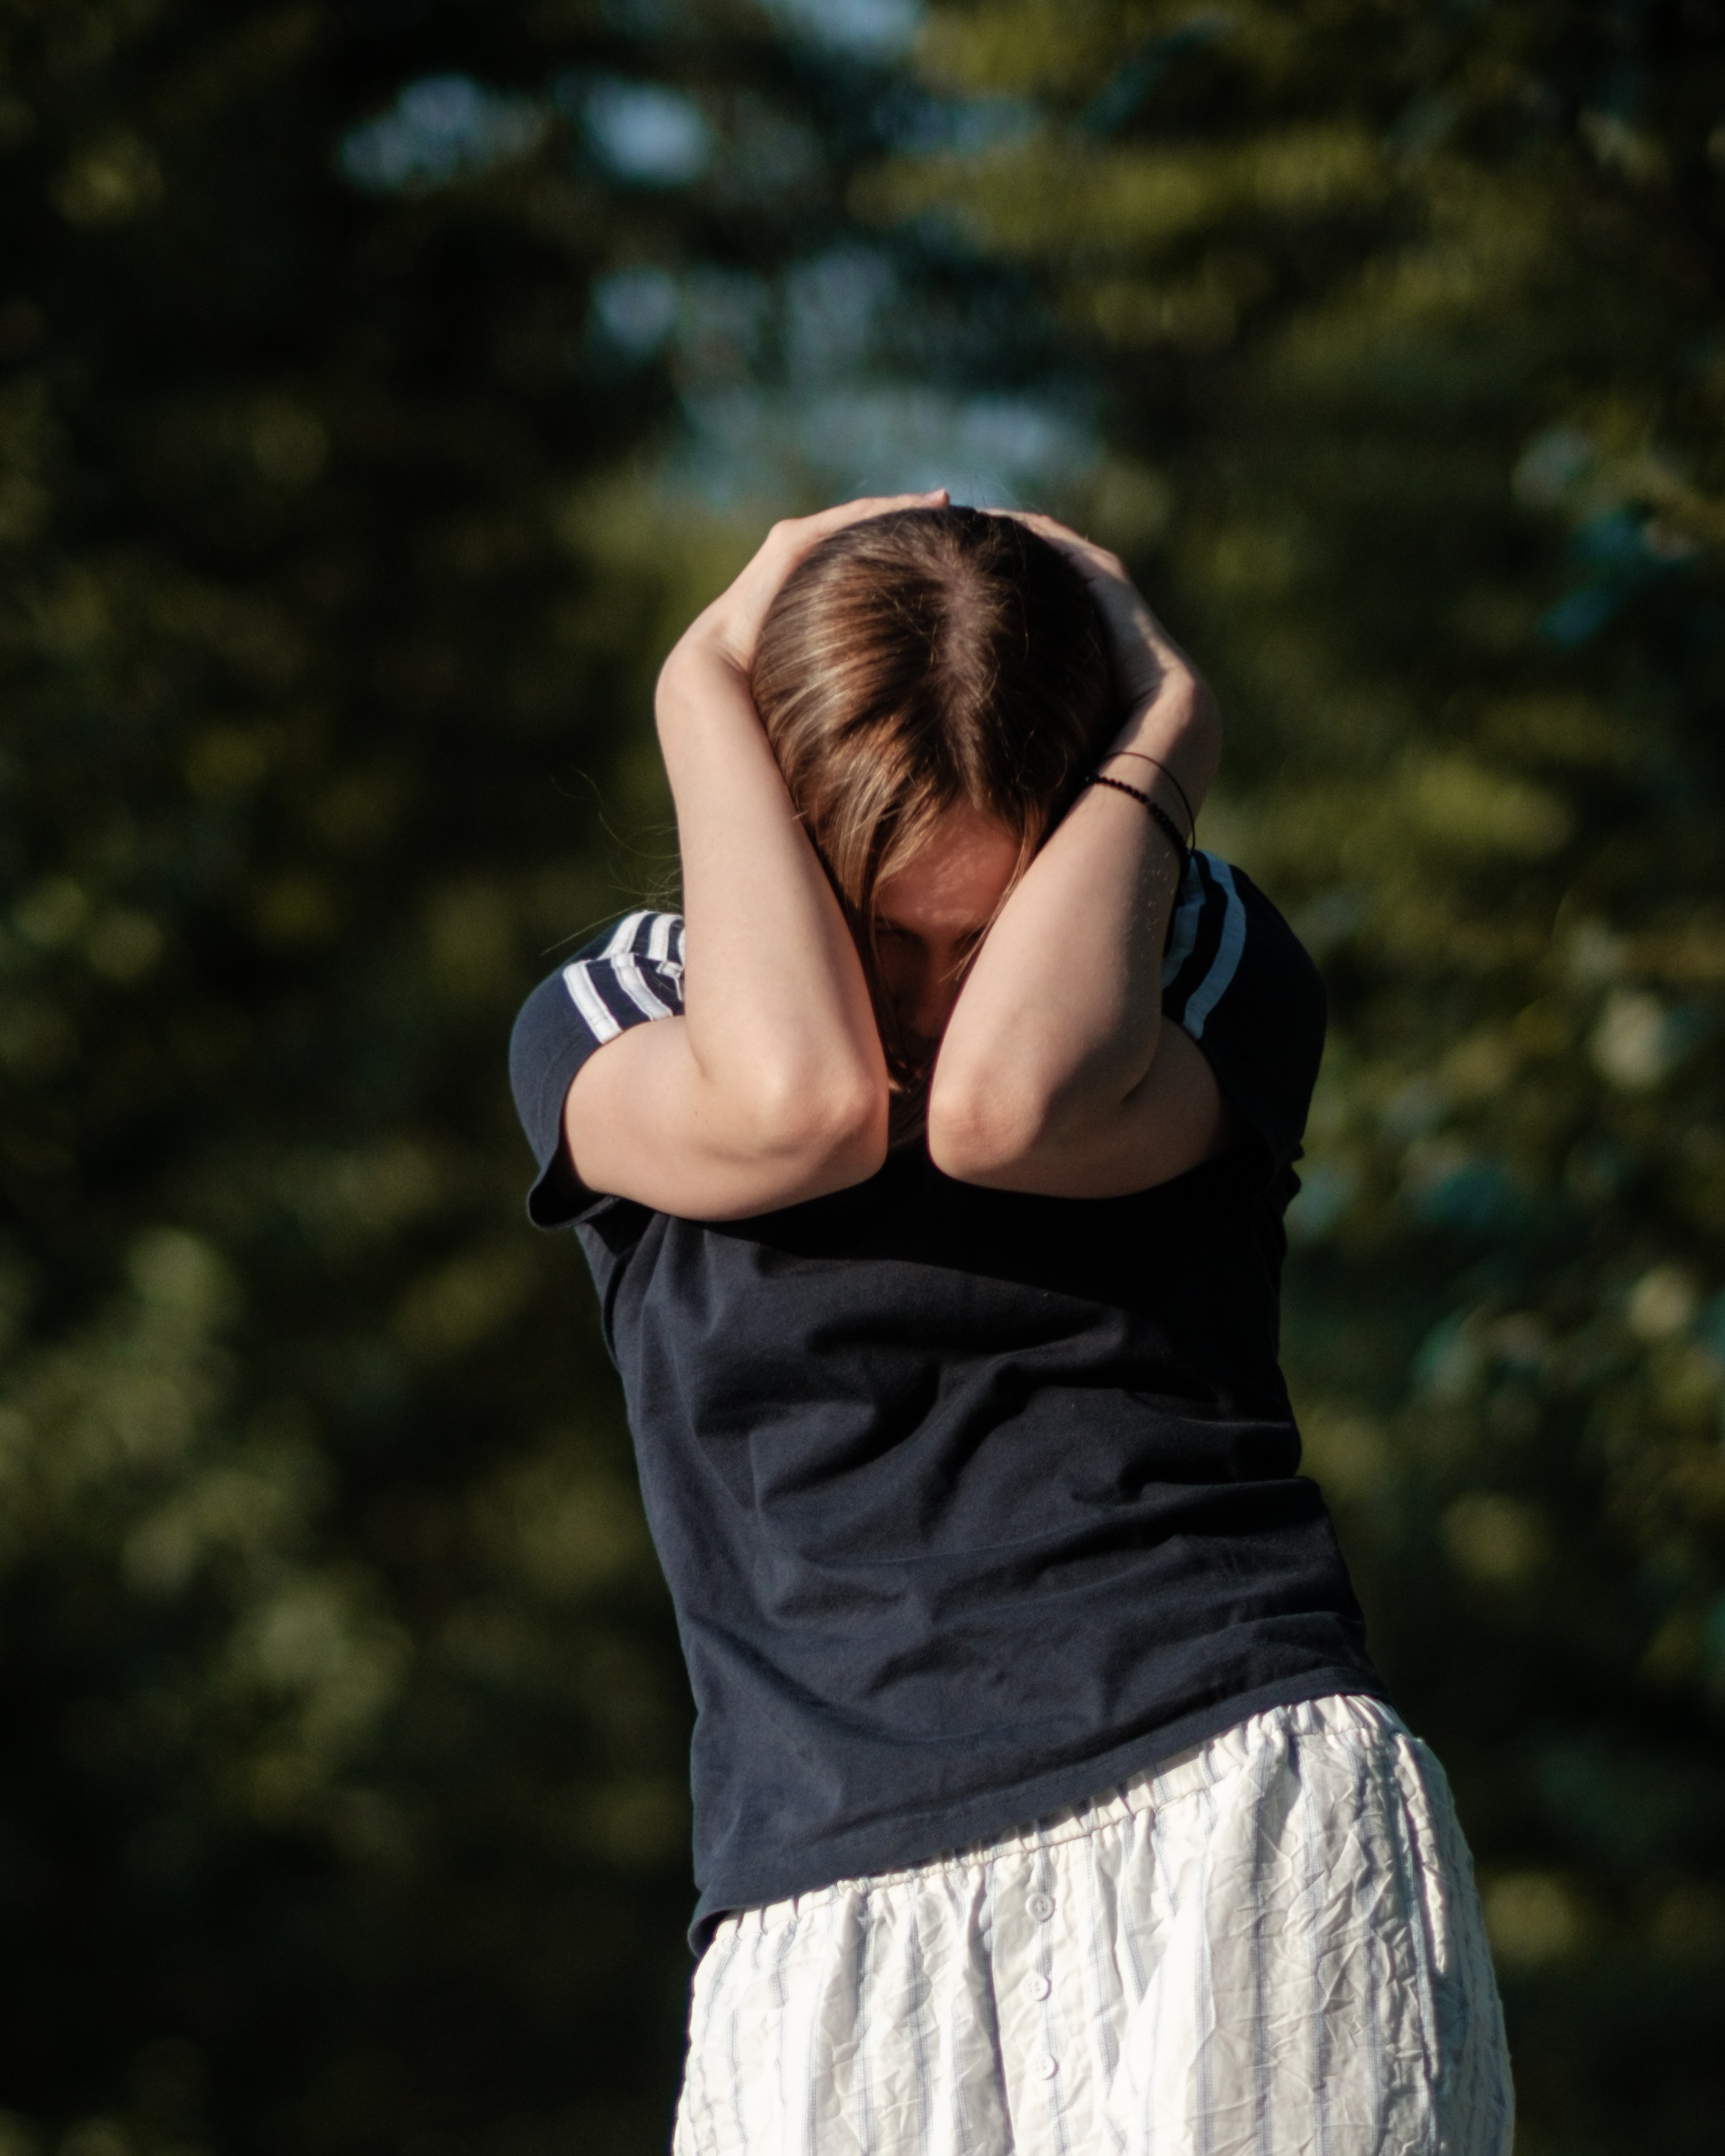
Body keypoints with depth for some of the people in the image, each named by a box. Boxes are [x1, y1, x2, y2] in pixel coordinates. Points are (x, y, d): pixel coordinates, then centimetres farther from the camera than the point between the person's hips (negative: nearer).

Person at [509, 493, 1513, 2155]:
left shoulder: (1208, 961, 10)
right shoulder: (607, 1024, 11)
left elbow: (1008, 1102, -14)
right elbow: (794, 1104, -14)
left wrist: (1167, 724, -2)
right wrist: (706, 690, -3)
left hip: (1249, 1814, 0)